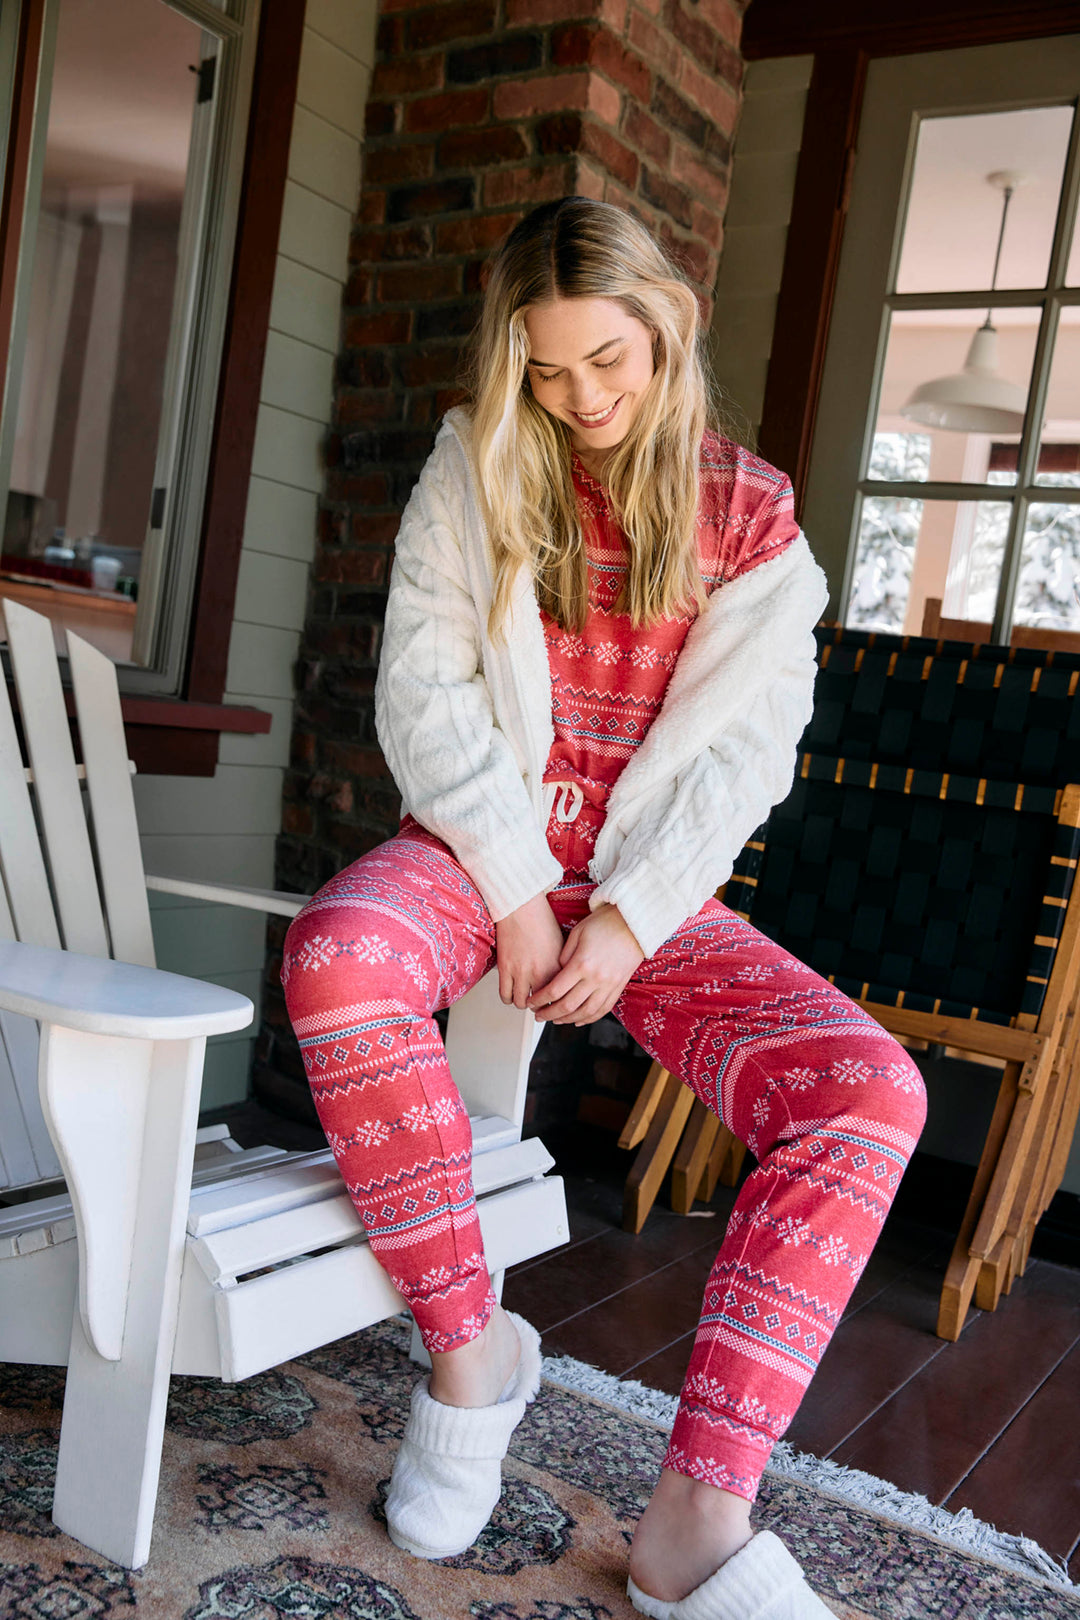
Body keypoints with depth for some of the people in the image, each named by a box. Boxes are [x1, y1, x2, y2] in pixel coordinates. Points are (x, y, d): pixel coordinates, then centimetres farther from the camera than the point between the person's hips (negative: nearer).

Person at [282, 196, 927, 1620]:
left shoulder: (749, 513, 4)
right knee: (336, 960, -35)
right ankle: (470, 1345, -15)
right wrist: (515, 888, -13)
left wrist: (626, 923, -14)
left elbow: (744, 747, -2)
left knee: (871, 1093, -22)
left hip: (655, 880, 1)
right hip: (477, 843, 0)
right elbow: (425, 688, -3)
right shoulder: (475, 470, 4)